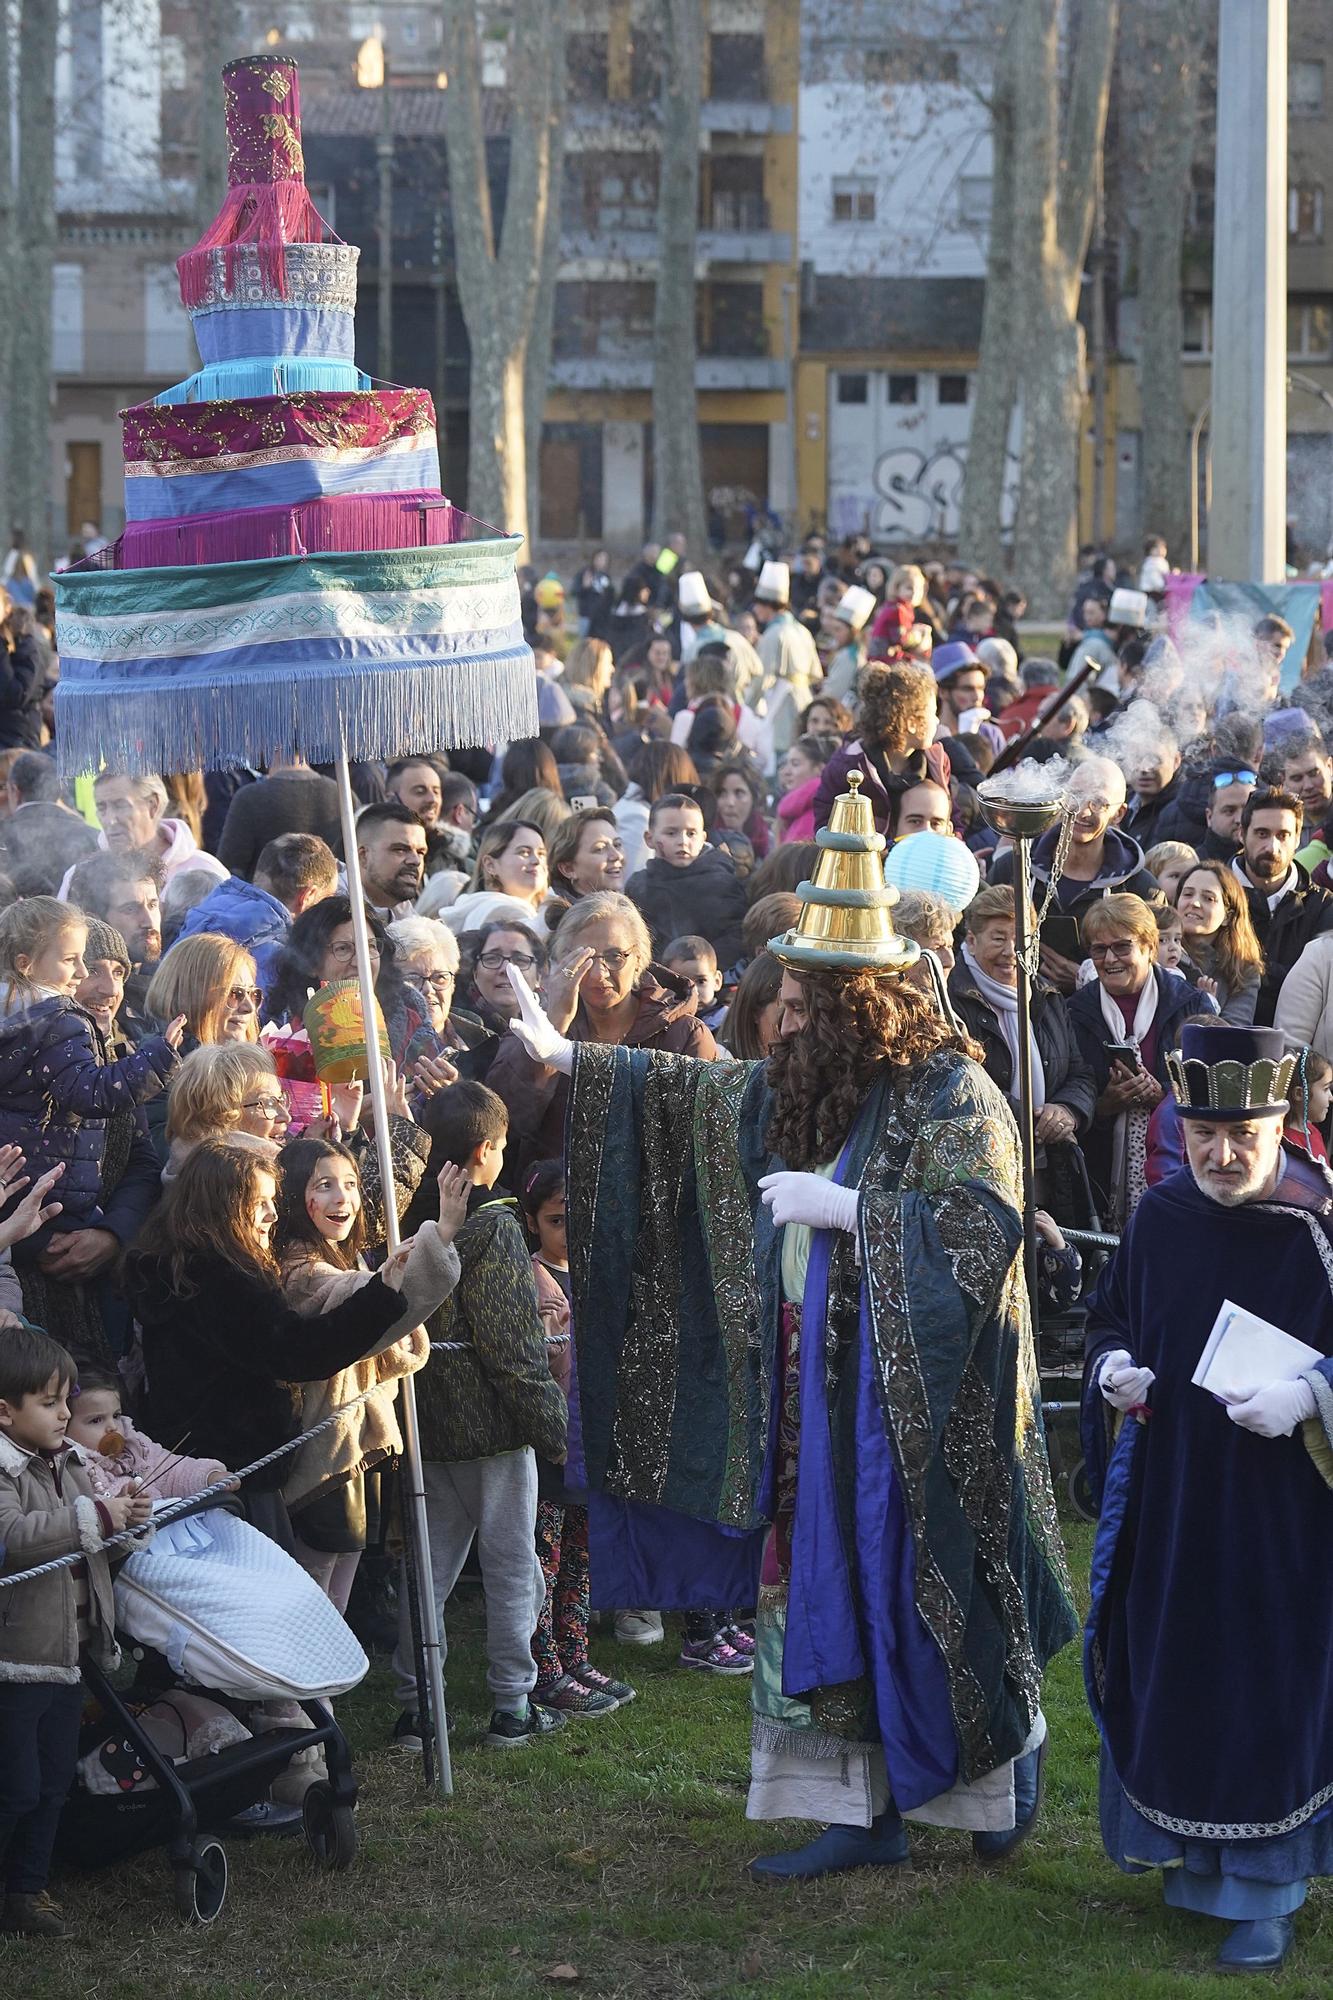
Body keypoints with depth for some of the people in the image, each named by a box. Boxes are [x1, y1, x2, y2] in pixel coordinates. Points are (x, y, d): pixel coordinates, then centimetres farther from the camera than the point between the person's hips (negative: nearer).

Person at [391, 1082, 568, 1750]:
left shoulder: (414, 1220, 4)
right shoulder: (495, 1226, -15)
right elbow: (511, 1343, -17)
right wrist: (549, 1423, -11)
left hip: (429, 1421, 6)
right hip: (492, 1422, -6)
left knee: (429, 1563, 11)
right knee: (511, 1565, 4)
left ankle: (415, 1703, 13)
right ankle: (512, 1706, 9)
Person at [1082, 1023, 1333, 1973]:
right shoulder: (1159, 1217, 0)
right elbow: (1111, 1317, 14)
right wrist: (1112, 1367, -5)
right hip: (1166, 1496, 4)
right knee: (1163, 1672, 12)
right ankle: (1186, 1848, 32)